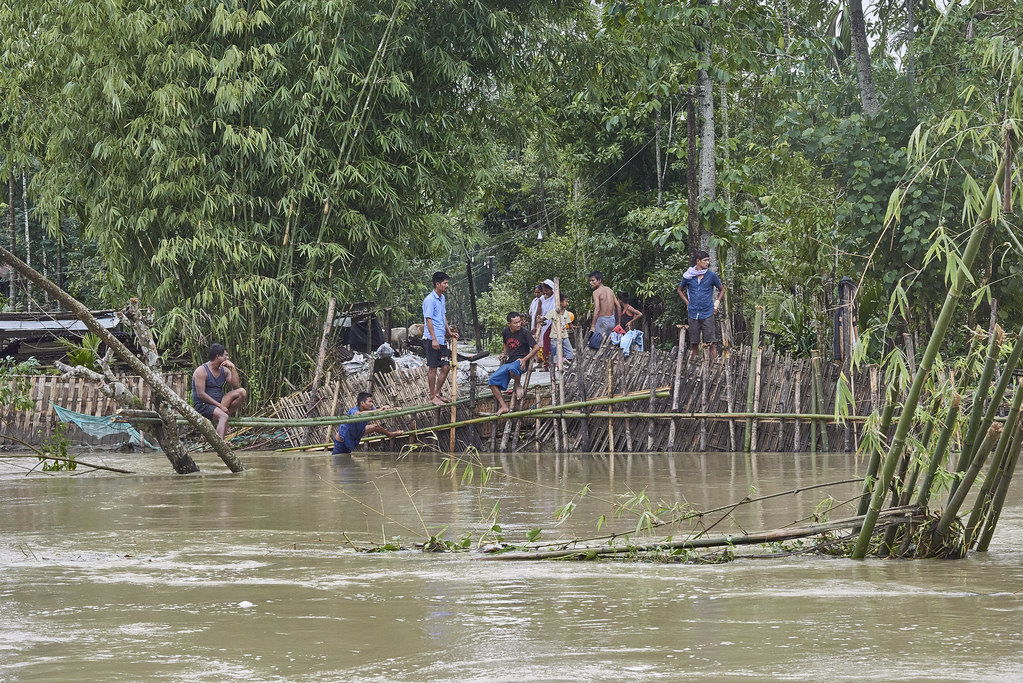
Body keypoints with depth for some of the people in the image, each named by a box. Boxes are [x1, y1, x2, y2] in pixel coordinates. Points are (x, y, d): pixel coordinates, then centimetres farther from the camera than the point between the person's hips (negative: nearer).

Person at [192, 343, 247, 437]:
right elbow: (201, 394, -17)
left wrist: (233, 368, -4)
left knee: (241, 392, -11)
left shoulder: (224, 370, 11)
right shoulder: (202, 371, -9)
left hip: (219, 403, 7)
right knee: (223, 417, -37)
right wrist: (220, 406, -21)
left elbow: (236, 386, 1)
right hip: (202, 406, -7)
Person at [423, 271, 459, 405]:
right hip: (431, 339, -9)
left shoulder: (442, 298, 15)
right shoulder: (430, 300, -13)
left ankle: (437, 393, 18)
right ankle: (432, 397, 4)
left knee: (446, 367, 8)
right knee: (433, 368, -2)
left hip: (441, 339, 9)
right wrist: (434, 339, -20)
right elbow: (428, 320, -16)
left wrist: (449, 331, 18)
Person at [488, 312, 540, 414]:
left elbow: (536, 347, -8)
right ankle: (503, 406, -8)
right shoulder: (506, 332, 10)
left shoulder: (525, 333, -8)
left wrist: (524, 359, -14)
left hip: (520, 362, -6)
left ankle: (518, 385, -11)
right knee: (492, 381, -9)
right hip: (509, 362, 6)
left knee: (511, 368, -42)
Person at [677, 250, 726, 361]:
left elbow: (722, 289, 16)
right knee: (694, 340, 6)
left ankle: (714, 359, -9)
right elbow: (680, 290, 20)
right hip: (693, 313, 1)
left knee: (711, 341, -8)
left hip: (707, 313, -1)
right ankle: (693, 357, 17)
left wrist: (717, 302, 4)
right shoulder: (688, 276, 3)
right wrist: (687, 303, 9)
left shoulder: (711, 275, 2)